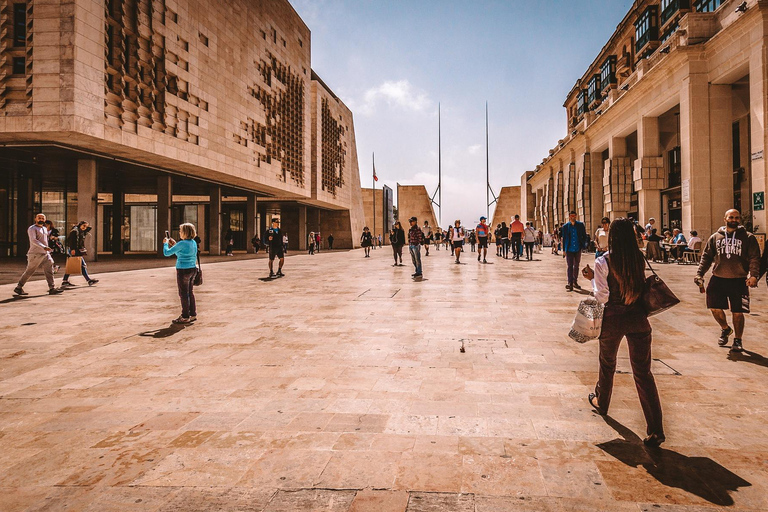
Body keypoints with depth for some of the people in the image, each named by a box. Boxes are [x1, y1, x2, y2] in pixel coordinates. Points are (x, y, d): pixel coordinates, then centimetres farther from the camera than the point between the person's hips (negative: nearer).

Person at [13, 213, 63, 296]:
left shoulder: (44, 229, 19)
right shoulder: (32, 228, -6)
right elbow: (33, 240, -21)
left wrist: (49, 249, 24)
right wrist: (44, 247, -32)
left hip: (45, 254, 7)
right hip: (35, 254, -7)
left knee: (49, 270, -3)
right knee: (29, 272, 0)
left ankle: (52, 288, -5)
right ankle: (18, 288, 14)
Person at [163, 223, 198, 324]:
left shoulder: (182, 244, -17)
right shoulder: (193, 243, 7)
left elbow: (167, 253, -11)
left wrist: (165, 243, 6)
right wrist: (174, 245, 19)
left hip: (183, 271, -8)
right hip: (192, 269, 8)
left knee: (183, 294, 1)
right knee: (190, 293, 16)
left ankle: (185, 317, 8)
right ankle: (193, 315, 22)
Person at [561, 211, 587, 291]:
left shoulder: (580, 225, 3)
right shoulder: (565, 226, 2)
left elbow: (584, 236, 8)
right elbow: (563, 238, 6)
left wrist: (583, 245, -1)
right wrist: (564, 249, 4)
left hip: (578, 249, 2)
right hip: (569, 249, -2)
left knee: (576, 266, 13)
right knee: (570, 266, -6)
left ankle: (575, 282, 26)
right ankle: (570, 284, -6)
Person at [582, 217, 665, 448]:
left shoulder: (603, 262, -14)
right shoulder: (640, 259, -1)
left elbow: (602, 297, -15)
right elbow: (641, 287, 9)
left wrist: (592, 278, 0)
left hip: (613, 320, -2)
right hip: (638, 319, 2)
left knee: (607, 363, 22)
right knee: (643, 371, 5)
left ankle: (601, 402, 46)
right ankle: (656, 430, 1)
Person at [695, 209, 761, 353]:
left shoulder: (748, 237, 2)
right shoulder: (715, 237, 9)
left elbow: (755, 258, -4)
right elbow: (706, 256, 10)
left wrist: (754, 275, -19)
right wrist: (699, 274, -1)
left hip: (739, 281, -2)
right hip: (718, 279, 2)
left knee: (737, 312, 1)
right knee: (715, 308, 2)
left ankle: (737, 340, 18)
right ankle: (725, 329, 32)